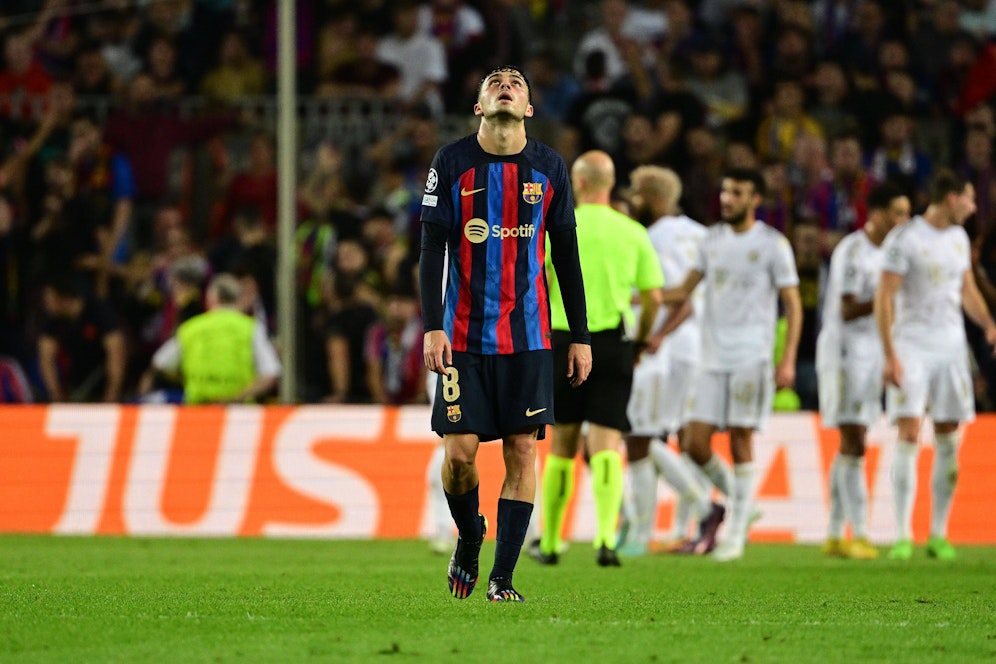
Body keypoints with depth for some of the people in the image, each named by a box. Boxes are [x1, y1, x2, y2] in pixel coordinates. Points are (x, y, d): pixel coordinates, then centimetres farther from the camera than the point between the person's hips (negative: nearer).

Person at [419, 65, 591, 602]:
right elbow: (432, 249, -1)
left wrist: (581, 337, 7)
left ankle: (502, 577, 2)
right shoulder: (452, 164, 0)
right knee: (460, 449, -7)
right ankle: (468, 536, 23)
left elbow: (566, 255, 10)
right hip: (464, 334, -1)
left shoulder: (549, 168, 6)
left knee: (522, 449, -4)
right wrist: (432, 327, -10)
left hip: (528, 334, 1)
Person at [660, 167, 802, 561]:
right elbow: (684, 292, 17)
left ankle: (737, 533, 1)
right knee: (696, 443, -2)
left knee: (741, 440, -5)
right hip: (712, 358, 5)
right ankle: (739, 503, 20)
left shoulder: (772, 244, -2)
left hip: (751, 358, -5)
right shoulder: (713, 239, 13)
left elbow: (792, 304, -2)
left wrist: (788, 360, -11)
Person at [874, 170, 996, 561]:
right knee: (908, 437, -12)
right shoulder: (904, 238, -8)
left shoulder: (958, 237, 12)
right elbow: (884, 298, -10)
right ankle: (902, 536, -11)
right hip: (911, 346, -6)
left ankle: (938, 535, 9)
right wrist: (890, 355, -16)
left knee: (948, 443, 3)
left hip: (951, 346, 6)